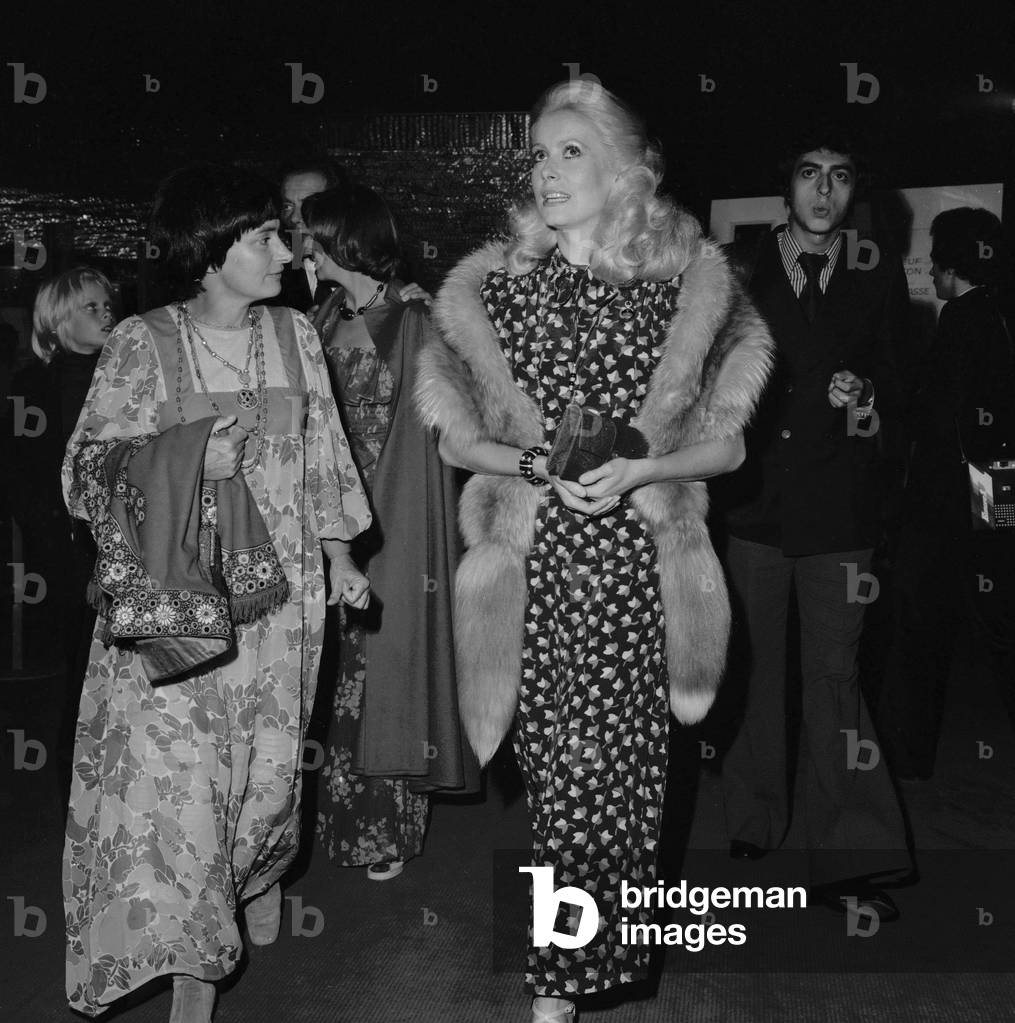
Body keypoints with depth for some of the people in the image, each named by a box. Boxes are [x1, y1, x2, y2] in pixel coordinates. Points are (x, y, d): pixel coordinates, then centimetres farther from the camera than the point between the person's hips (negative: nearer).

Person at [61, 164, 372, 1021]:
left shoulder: (294, 335, 3)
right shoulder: (143, 344, -8)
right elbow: (88, 471, -5)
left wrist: (338, 556, 11)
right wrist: (185, 454, -20)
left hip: (278, 590, 3)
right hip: (175, 594, -3)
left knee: (267, 758, 12)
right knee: (176, 772, -4)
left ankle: (261, 875, 43)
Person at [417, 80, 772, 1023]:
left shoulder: (687, 289, 4)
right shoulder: (493, 285, 5)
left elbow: (725, 444, 5)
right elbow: (456, 437, 6)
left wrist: (636, 468, -13)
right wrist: (537, 464, -12)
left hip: (639, 563, 0)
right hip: (534, 559, 0)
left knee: (621, 768, -1)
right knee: (560, 767, 0)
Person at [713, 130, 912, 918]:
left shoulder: (879, 276, 5)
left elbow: (898, 377, 11)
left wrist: (866, 397, -11)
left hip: (839, 510, -1)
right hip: (755, 504, 1)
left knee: (835, 678, -2)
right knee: (756, 670, 11)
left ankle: (846, 861, 5)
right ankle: (754, 823, 27)